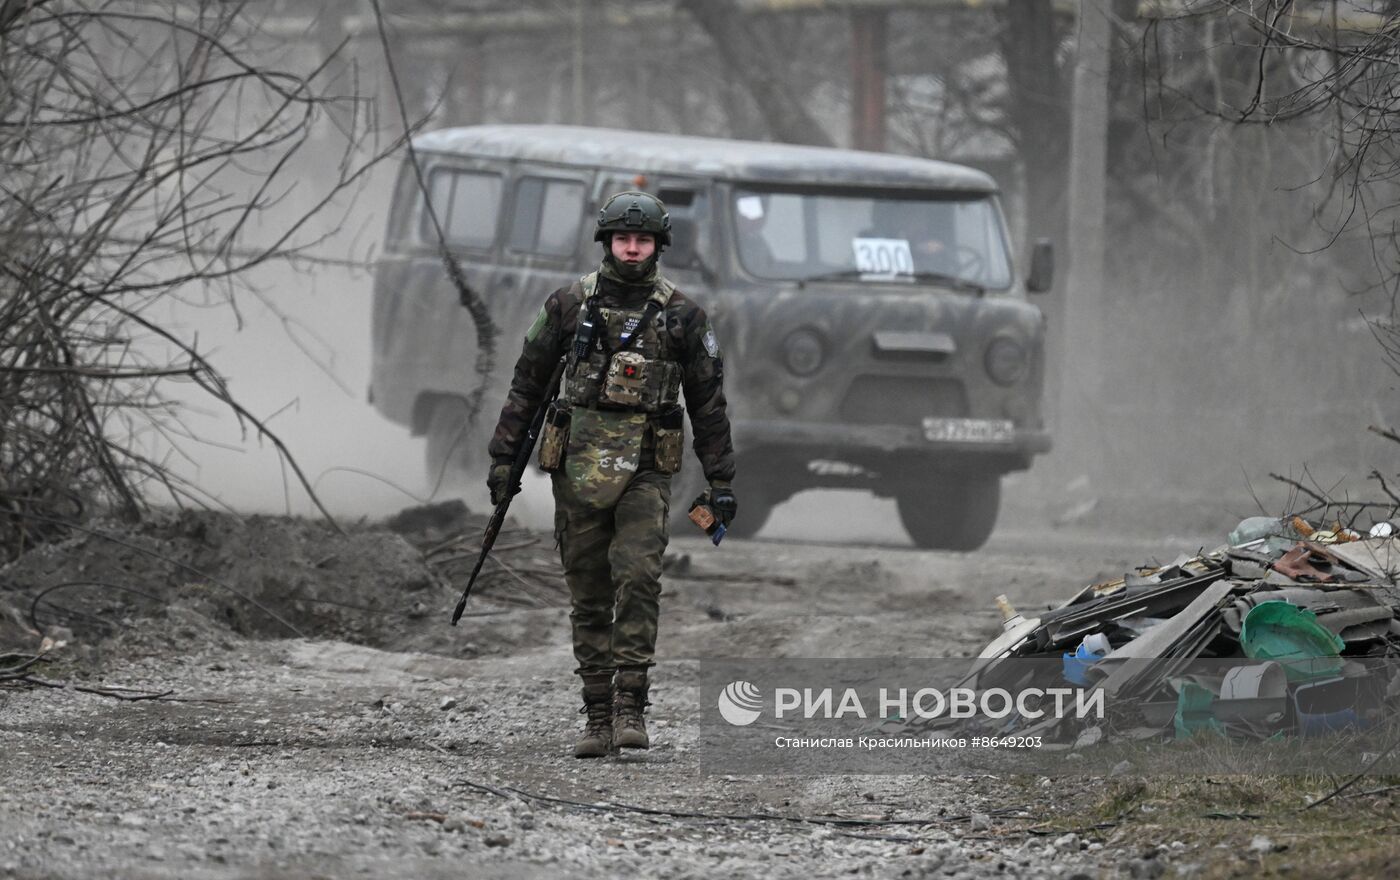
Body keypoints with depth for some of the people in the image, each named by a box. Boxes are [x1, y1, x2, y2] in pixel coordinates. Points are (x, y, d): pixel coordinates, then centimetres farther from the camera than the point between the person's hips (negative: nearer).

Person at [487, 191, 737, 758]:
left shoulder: (680, 316, 2)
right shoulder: (571, 304, 4)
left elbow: (707, 401, 7)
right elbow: (528, 382, 10)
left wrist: (721, 481, 6)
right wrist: (503, 455, 7)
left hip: (645, 472, -2)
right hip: (578, 469, 2)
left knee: (638, 576, -20)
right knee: (589, 598, 4)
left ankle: (630, 705, -17)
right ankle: (598, 717, 9)